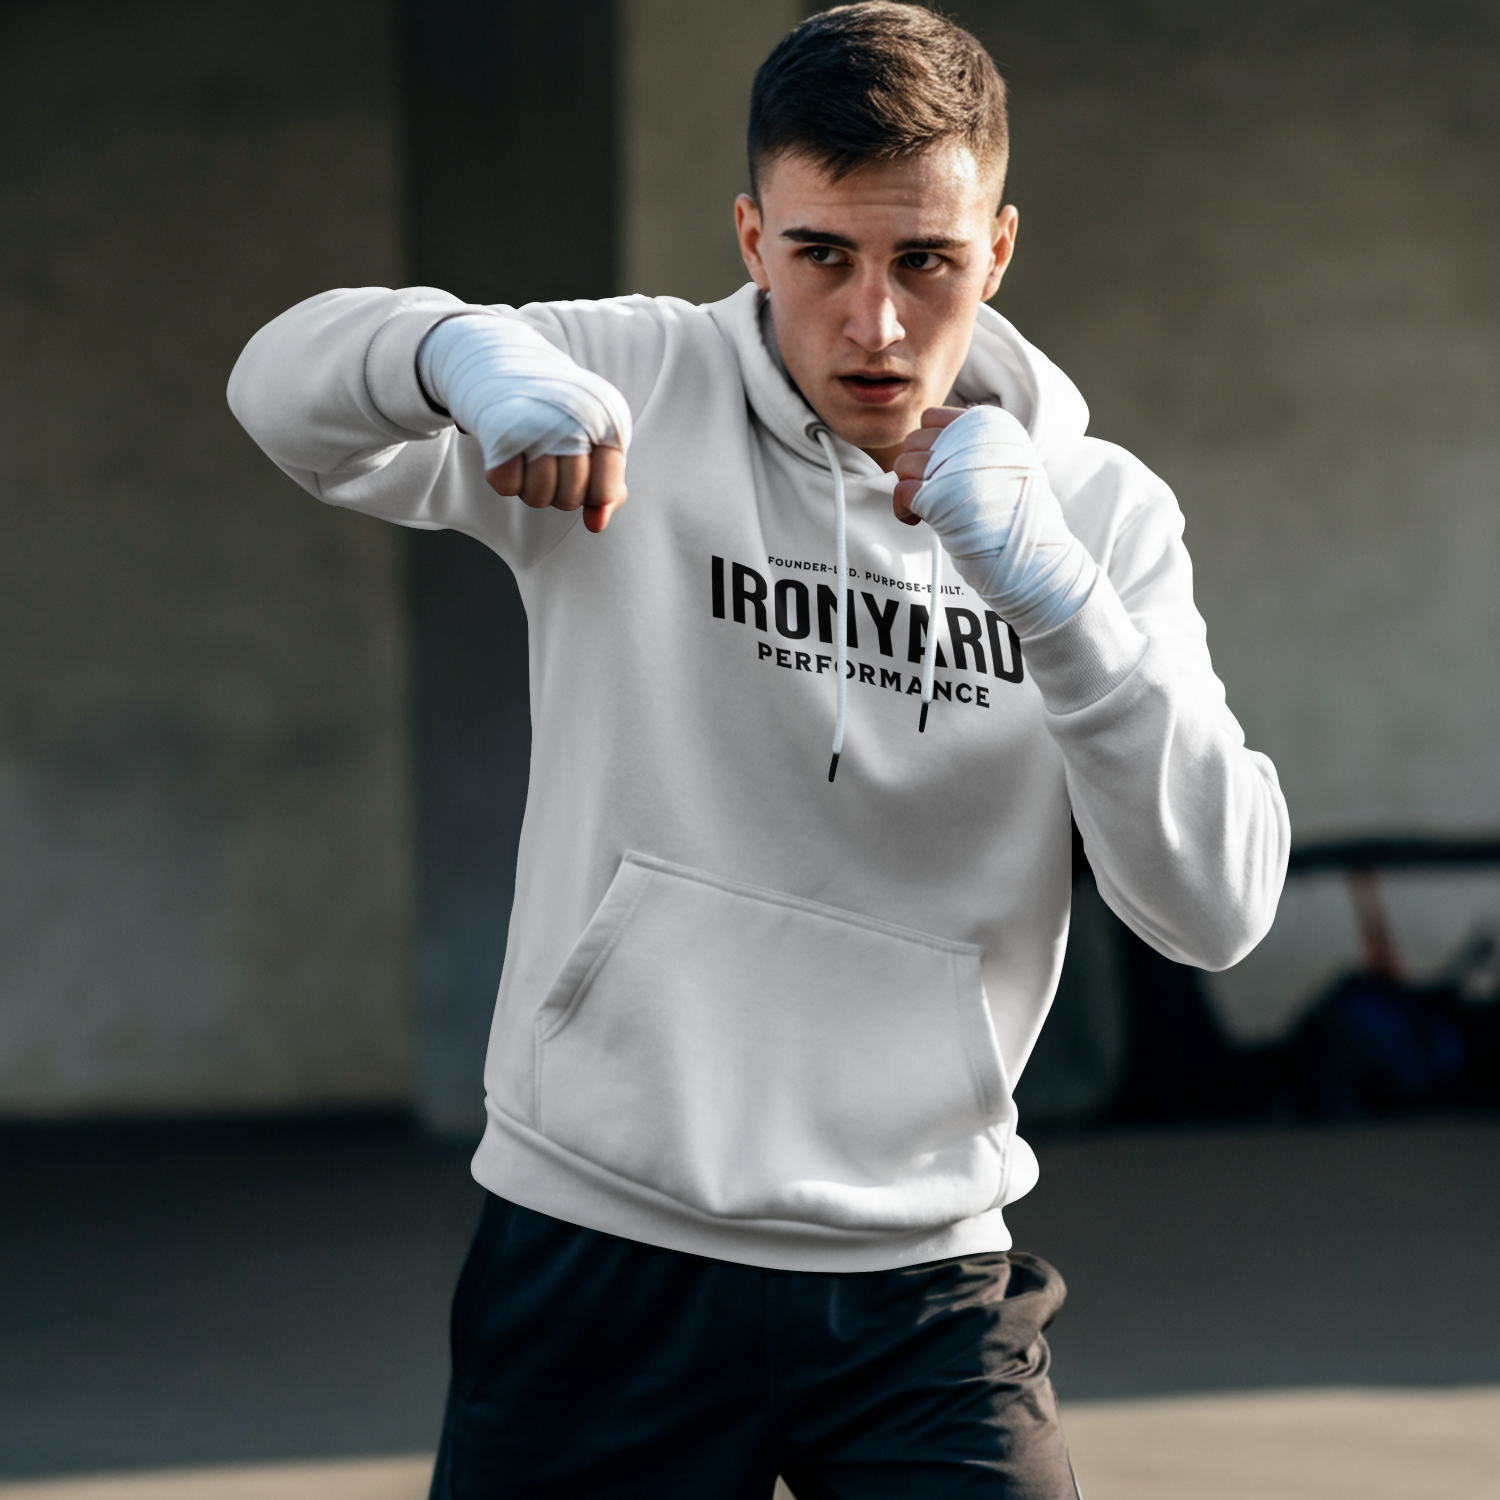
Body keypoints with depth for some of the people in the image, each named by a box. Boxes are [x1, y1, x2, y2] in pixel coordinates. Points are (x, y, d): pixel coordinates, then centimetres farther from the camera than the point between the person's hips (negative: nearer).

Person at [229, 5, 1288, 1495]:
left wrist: (1049, 587, -21)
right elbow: (288, 392, -13)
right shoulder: (635, 394, -2)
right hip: (601, 1250, -1)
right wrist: (460, 349, -35)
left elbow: (1215, 910, -8)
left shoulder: (1098, 511, 2)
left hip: (921, 1288, 1)